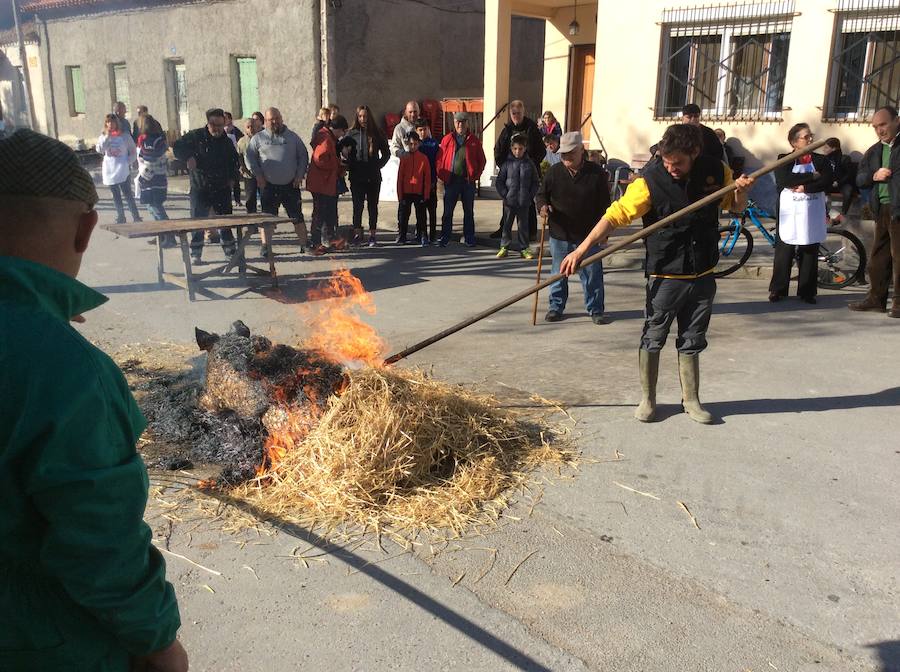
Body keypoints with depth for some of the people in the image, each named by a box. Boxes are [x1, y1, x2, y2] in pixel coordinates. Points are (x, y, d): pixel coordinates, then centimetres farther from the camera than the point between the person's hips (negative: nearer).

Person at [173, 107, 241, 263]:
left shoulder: (227, 141, 7)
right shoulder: (195, 136, -6)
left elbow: (234, 161, 20)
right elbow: (177, 147, -1)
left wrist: (232, 177, 7)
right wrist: (187, 157, -18)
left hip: (222, 188, 3)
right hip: (200, 188, -3)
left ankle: (230, 250, 21)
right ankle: (195, 253, 8)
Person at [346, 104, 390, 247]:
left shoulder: (377, 134, 4)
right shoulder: (352, 133, 1)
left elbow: (386, 154, 12)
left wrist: (378, 166, 2)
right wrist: (351, 167, -3)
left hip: (374, 177, 1)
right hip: (357, 177, -1)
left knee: (373, 206, 6)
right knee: (357, 206, -2)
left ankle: (372, 235, 13)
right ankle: (357, 234, 5)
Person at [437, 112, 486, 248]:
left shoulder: (474, 140, 4)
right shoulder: (447, 139, 4)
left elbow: (482, 160, 5)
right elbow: (440, 159, 5)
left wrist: (475, 175, -4)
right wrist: (442, 175, -5)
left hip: (468, 180, 0)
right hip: (451, 180, 0)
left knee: (469, 211, 8)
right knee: (448, 211, 3)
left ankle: (469, 238, 16)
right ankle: (444, 238, 10)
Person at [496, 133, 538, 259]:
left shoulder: (529, 164, 3)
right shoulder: (507, 163, 0)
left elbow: (536, 182, 8)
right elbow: (499, 181, 2)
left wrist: (530, 197, -1)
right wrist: (504, 195, -6)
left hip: (524, 201, 1)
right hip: (509, 201, -1)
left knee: (523, 225, 7)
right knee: (507, 225, 6)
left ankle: (524, 248, 16)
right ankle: (504, 247, 14)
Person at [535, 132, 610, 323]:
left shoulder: (596, 173, -3)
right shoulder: (554, 172, 1)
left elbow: (604, 203, 3)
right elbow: (542, 194, 10)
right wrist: (543, 206, -13)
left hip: (588, 236, -1)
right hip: (559, 235, 1)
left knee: (592, 274, 5)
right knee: (558, 273, 11)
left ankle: (596, 310, 17)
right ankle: (556, 307, 25)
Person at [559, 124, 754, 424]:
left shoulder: (716, 172, -3)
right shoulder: (650, 181, -16)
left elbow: (736, 207, 13)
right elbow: (616, 215, -21)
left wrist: (741, 190, -11)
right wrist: (582, 249, -29)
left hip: (703, 275, 3)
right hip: (665, 275, -3)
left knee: (692, 342, 14)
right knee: (653, 339, 6)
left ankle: (691, 399, 28)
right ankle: (647, 399, 23)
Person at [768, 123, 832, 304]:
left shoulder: (821, 160, 10)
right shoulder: (784, 160, 3)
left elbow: (826, 182, -5)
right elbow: (784, 180, -16)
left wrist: (804, 187, -16)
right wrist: (812, 176, -12)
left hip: (812, 215, 2)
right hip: (789, 214, -2)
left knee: (810, 254, 4)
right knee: (784, 253, 0)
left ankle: (807, 292, 10)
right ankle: (778, 289, 9)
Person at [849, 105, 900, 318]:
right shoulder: (873, 151, 17)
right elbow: (859, 179, 13)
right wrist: (874, 176, -5)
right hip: (882, 210, 6)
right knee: (878, 256, 10)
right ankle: (876, 298, 17)